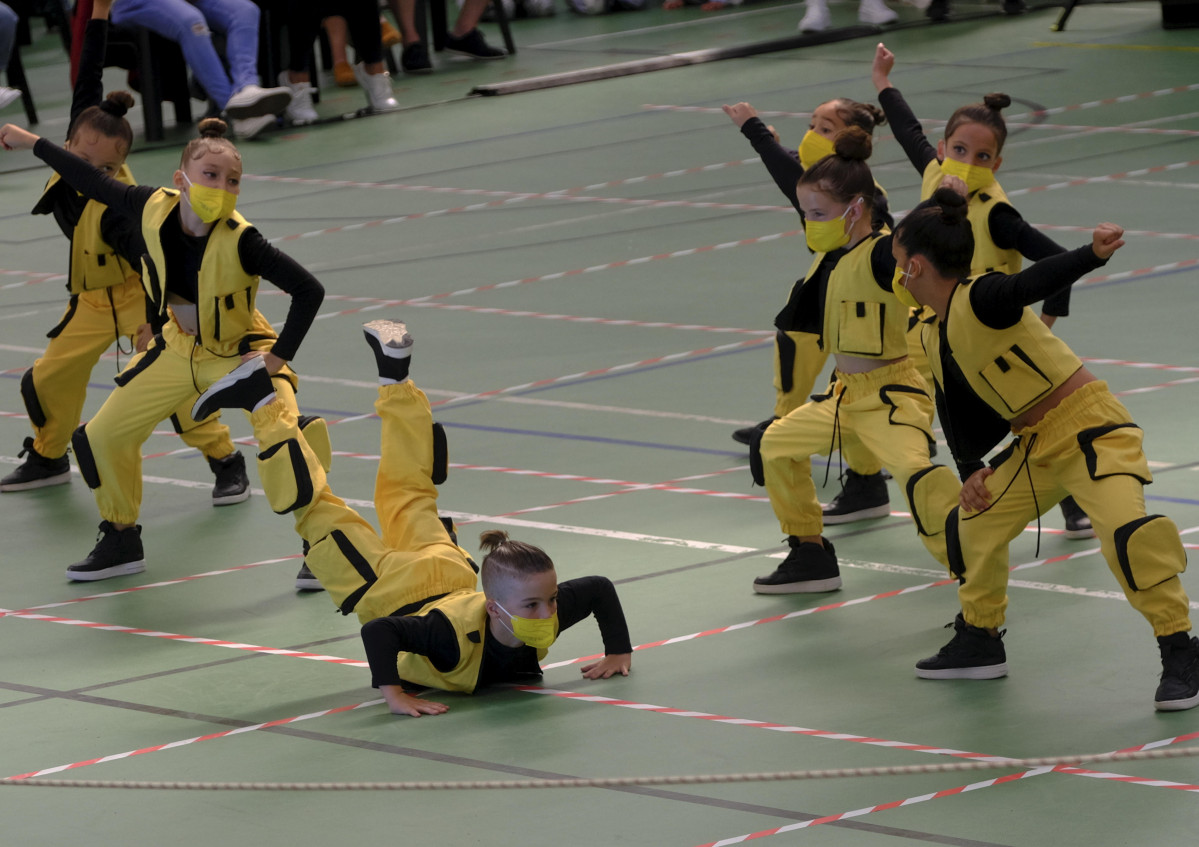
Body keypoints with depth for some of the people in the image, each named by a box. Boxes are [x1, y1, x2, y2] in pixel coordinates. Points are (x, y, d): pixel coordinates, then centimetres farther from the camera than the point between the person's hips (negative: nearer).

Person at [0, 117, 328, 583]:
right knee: (102, 436, 9)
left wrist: (278, 357, -27)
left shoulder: (240, 240, -33)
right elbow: (96, 184, -4)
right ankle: (122, 542, 30)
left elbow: (308, 290, -29)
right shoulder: (154, 209, -21)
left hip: (238, 351, -5)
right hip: (178, 348, 5)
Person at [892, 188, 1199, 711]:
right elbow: (961, 421, 16)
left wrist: (1093, 253, -60)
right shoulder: (935, 337, 6)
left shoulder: (980, 298, -22)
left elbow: (1036, 282, -42)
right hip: (1036, 447, 10)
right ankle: (979, 639, 35)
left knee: (1124, 527, -28)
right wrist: (977, 472, 2)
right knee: (973, 523, 16)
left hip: (1091, 430, -10)